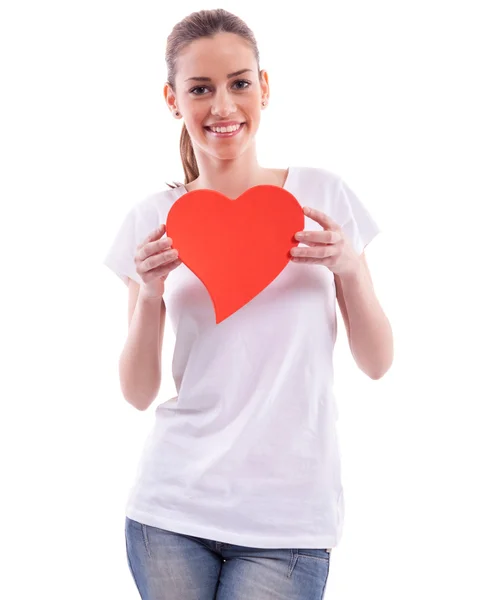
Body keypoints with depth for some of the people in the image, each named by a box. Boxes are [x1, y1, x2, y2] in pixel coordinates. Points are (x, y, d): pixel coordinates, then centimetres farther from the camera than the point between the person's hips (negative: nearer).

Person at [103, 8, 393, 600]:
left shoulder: (322, 195, 1)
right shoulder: (154, 219, 3)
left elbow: (377, 364, 3)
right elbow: (138, 394, 3)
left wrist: (348, 267, -13)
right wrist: (149, 295, -13)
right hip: (172, 510, 1)